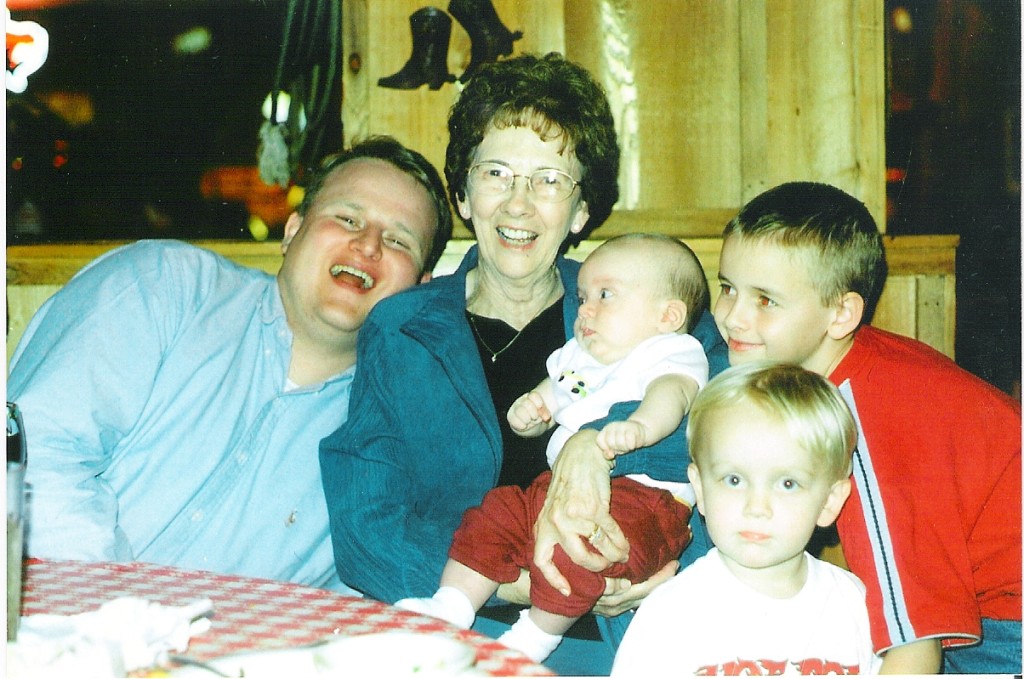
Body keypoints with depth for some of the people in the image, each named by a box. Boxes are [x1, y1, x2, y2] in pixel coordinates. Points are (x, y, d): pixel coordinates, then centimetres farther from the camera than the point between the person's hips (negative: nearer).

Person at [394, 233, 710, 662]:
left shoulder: (676, 351, -1)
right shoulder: (576, 356, 24)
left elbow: (671, 393, -24)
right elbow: (546, 401, 32)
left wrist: (640, 426, -48)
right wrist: (525, 412, 5)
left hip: (643, 493, -8)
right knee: (494, 515, -4)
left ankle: (534, 640, -13)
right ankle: (449, 608, 2)